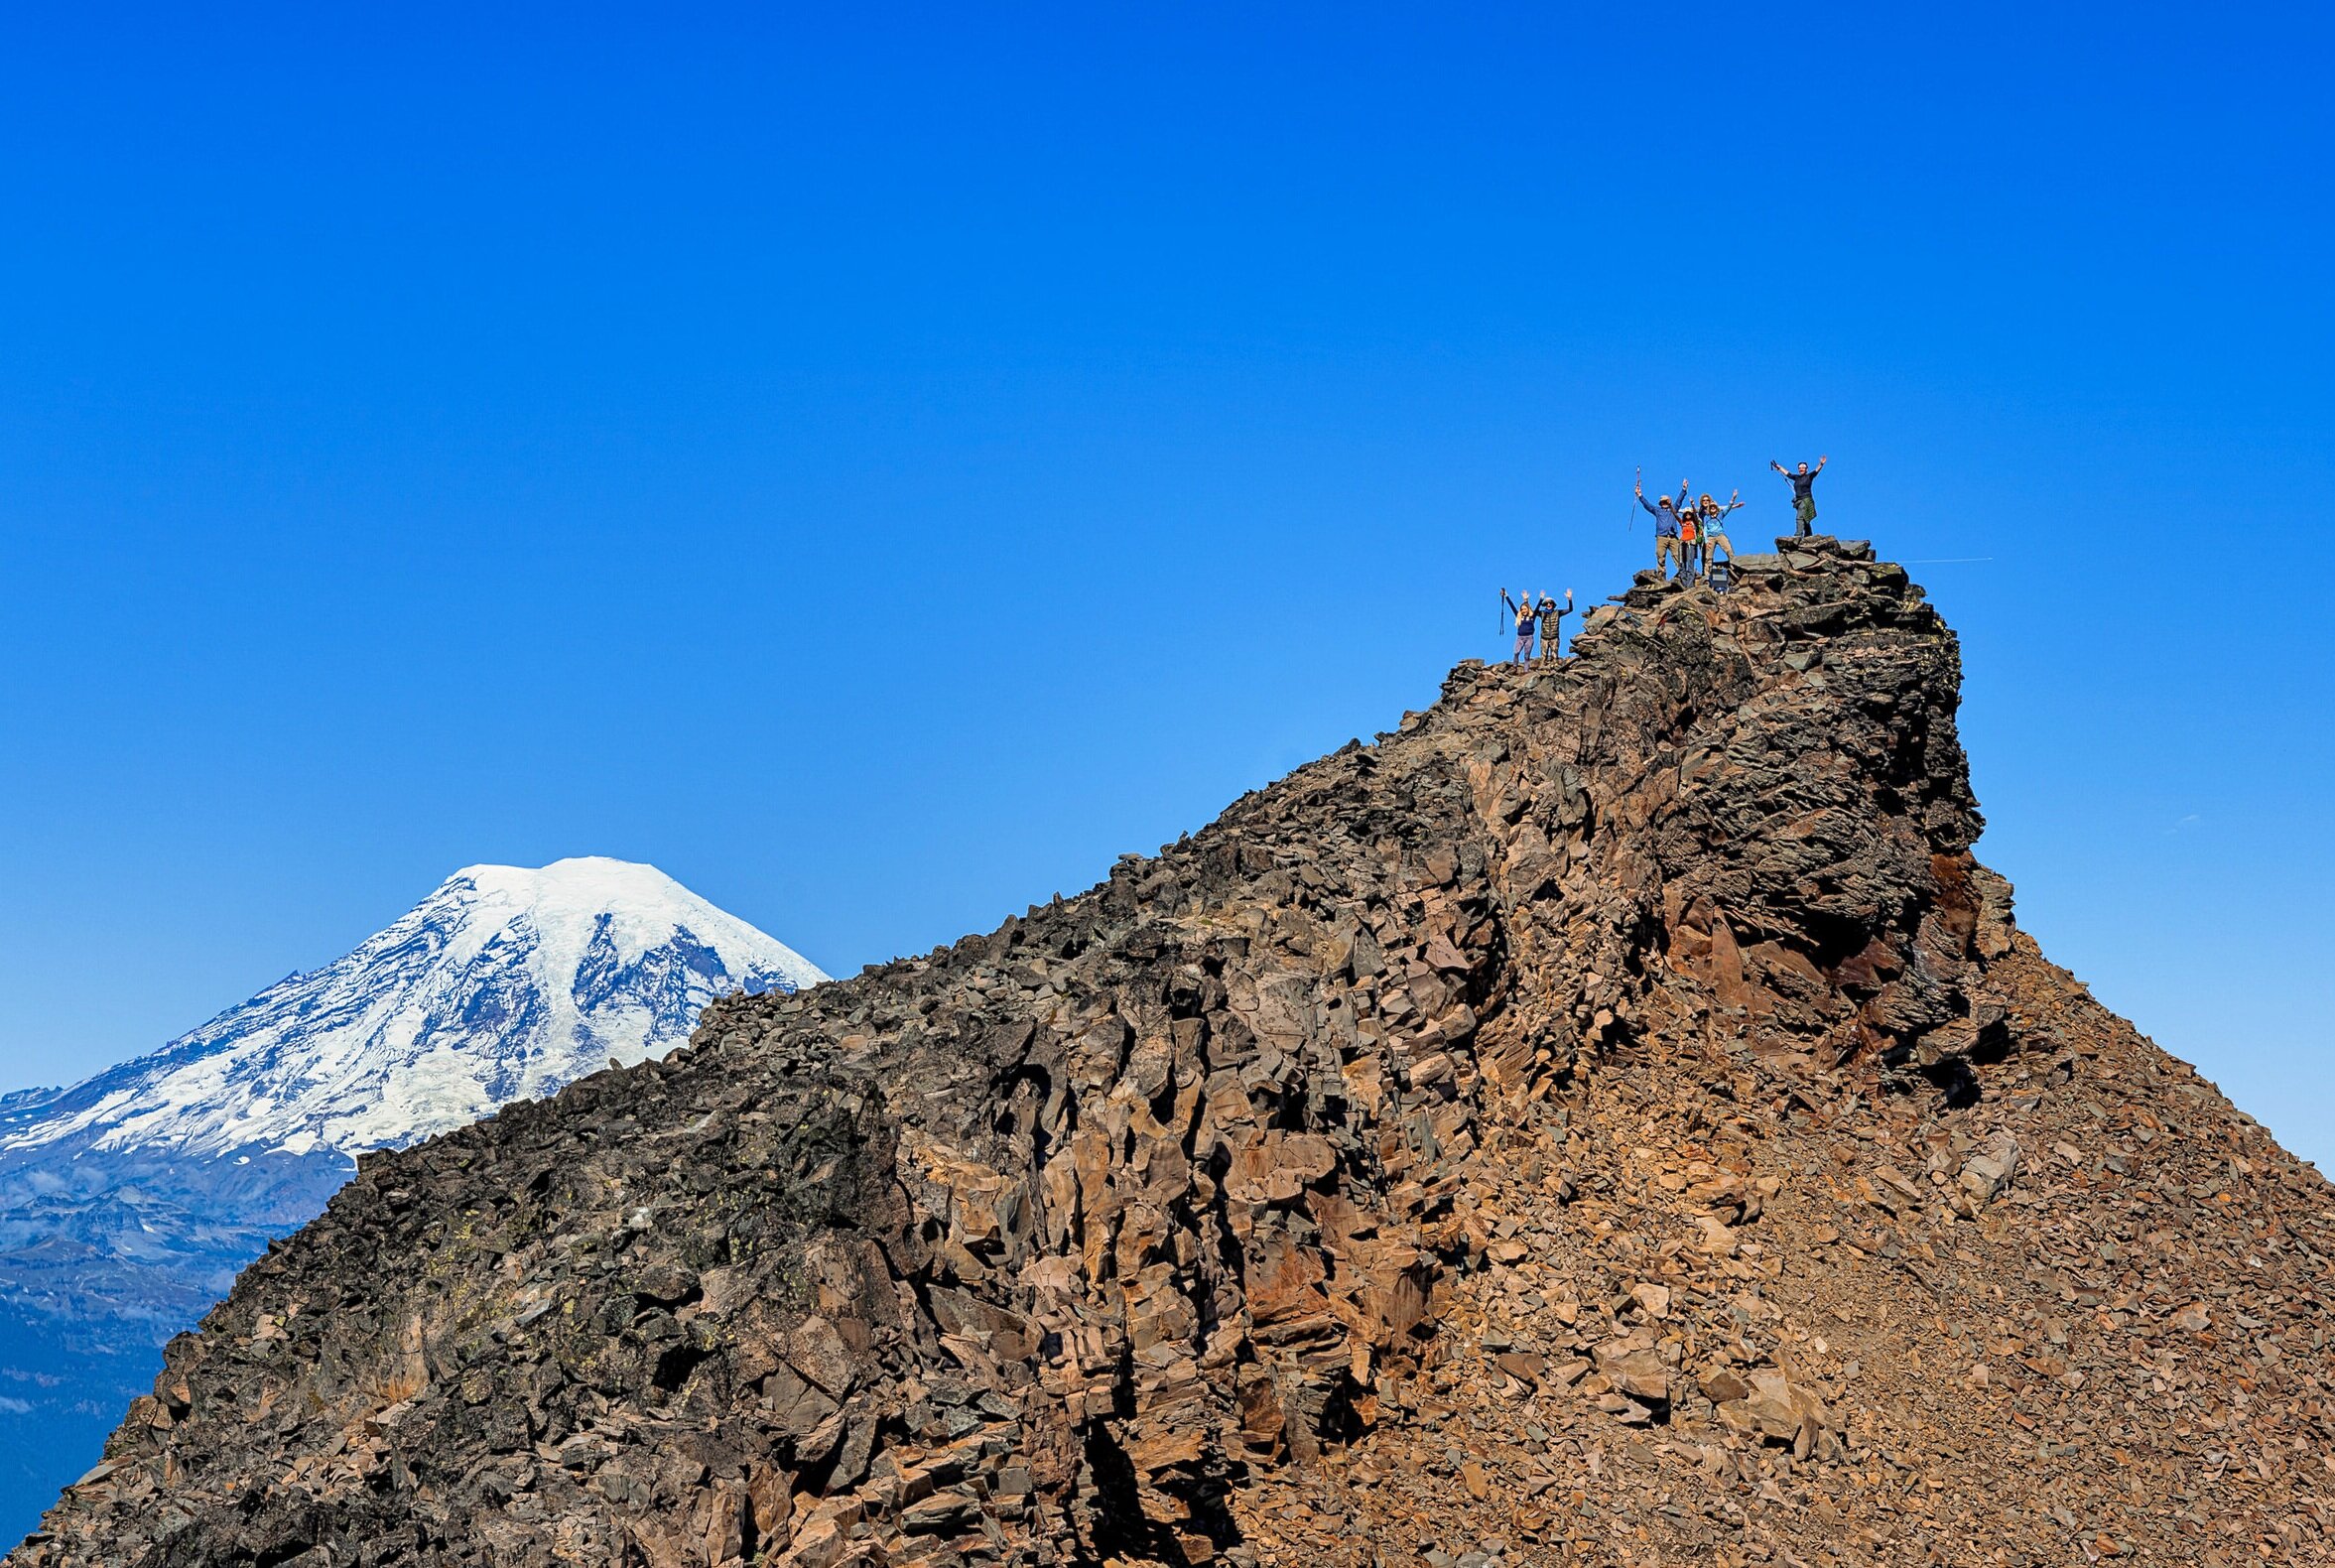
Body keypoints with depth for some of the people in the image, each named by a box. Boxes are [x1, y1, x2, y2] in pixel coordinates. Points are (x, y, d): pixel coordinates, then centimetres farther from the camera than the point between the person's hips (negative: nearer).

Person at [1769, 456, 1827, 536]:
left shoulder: (1809, 476, 1)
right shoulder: (1796, 477, 16)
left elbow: (1816, 470, -12)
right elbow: (1787, 473, 24)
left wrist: (1821, 464, -29)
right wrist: (1778, 467, 27)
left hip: (1806, 500, -7)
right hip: (1798, 501, 7)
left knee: (1800, 517, -20)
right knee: (1805, 520, 10)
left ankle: (1799, 535, -28)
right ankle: (1809, 537, 15)